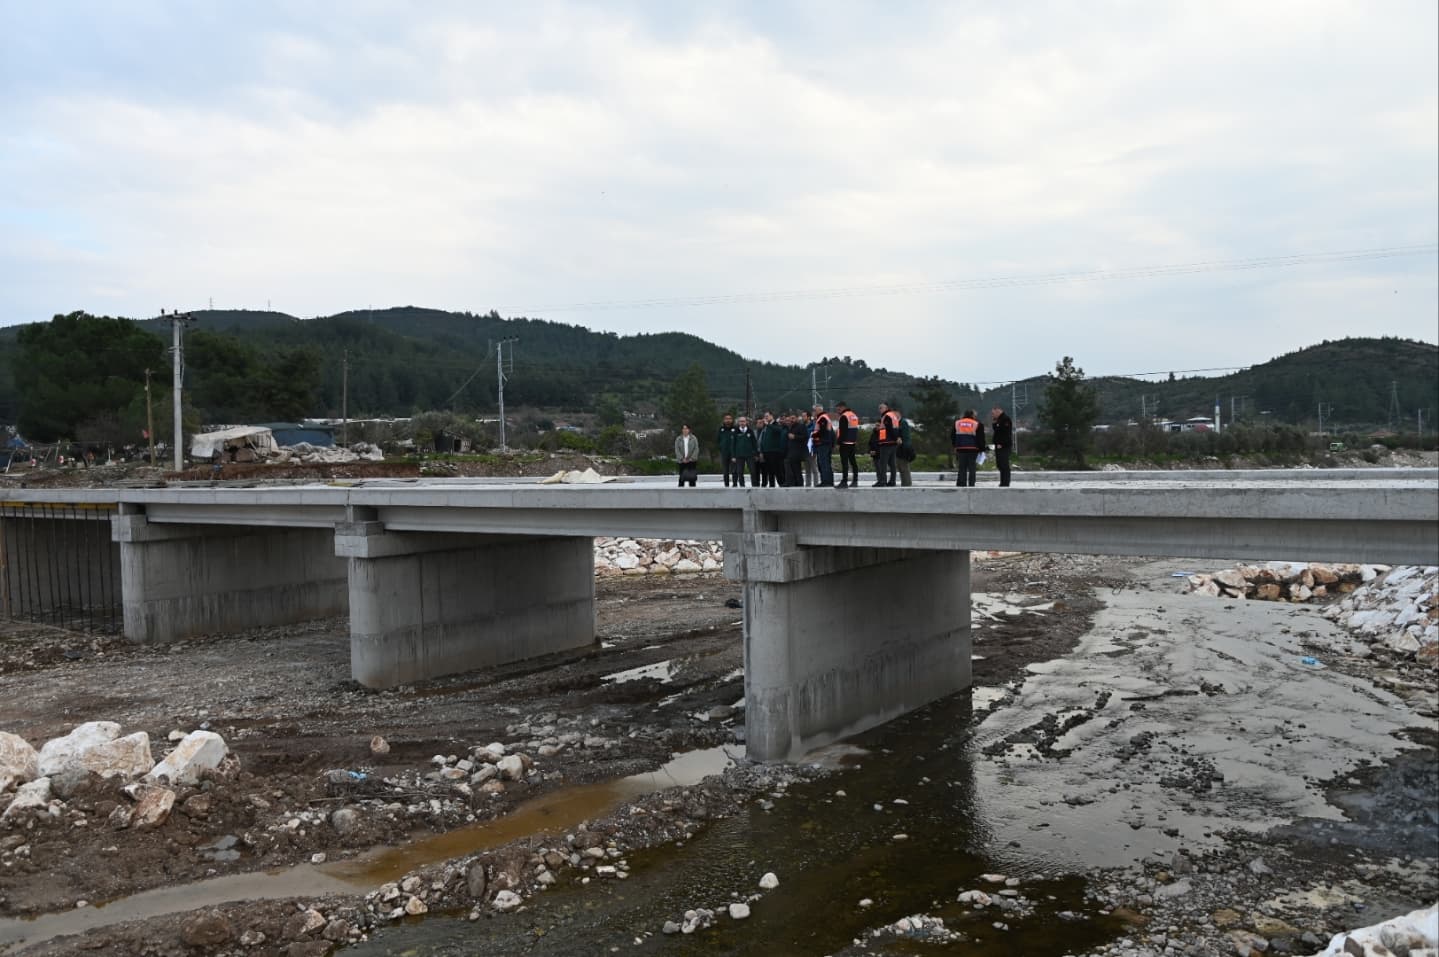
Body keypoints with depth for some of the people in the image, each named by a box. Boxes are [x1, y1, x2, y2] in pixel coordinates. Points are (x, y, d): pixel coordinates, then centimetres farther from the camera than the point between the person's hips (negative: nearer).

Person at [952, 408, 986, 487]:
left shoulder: (957, 423, 8)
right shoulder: (976, 424, -1)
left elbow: (953, 436, 14)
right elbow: (980, 438, -1)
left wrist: (955, 446, 22)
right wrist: (982, 448, 6)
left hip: (960, 449, 3)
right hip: (973, 449, -3)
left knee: (962, 469, 6)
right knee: (972, 469, 1)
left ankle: (961, 484, 2)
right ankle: (971, 484, -3)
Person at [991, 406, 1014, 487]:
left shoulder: (1005, 419, -11)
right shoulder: (998, 420, 20)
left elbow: (1006, 433, -19)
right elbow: (996, 431, 23)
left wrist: (1001, 444, -21)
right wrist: (993, 423, 10)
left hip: (1004, 446, -10)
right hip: (999, 446, 10)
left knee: (1004, 465, -10)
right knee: (999, 465, 12)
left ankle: (1005, 483, -10)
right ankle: (1003, 482, 17)